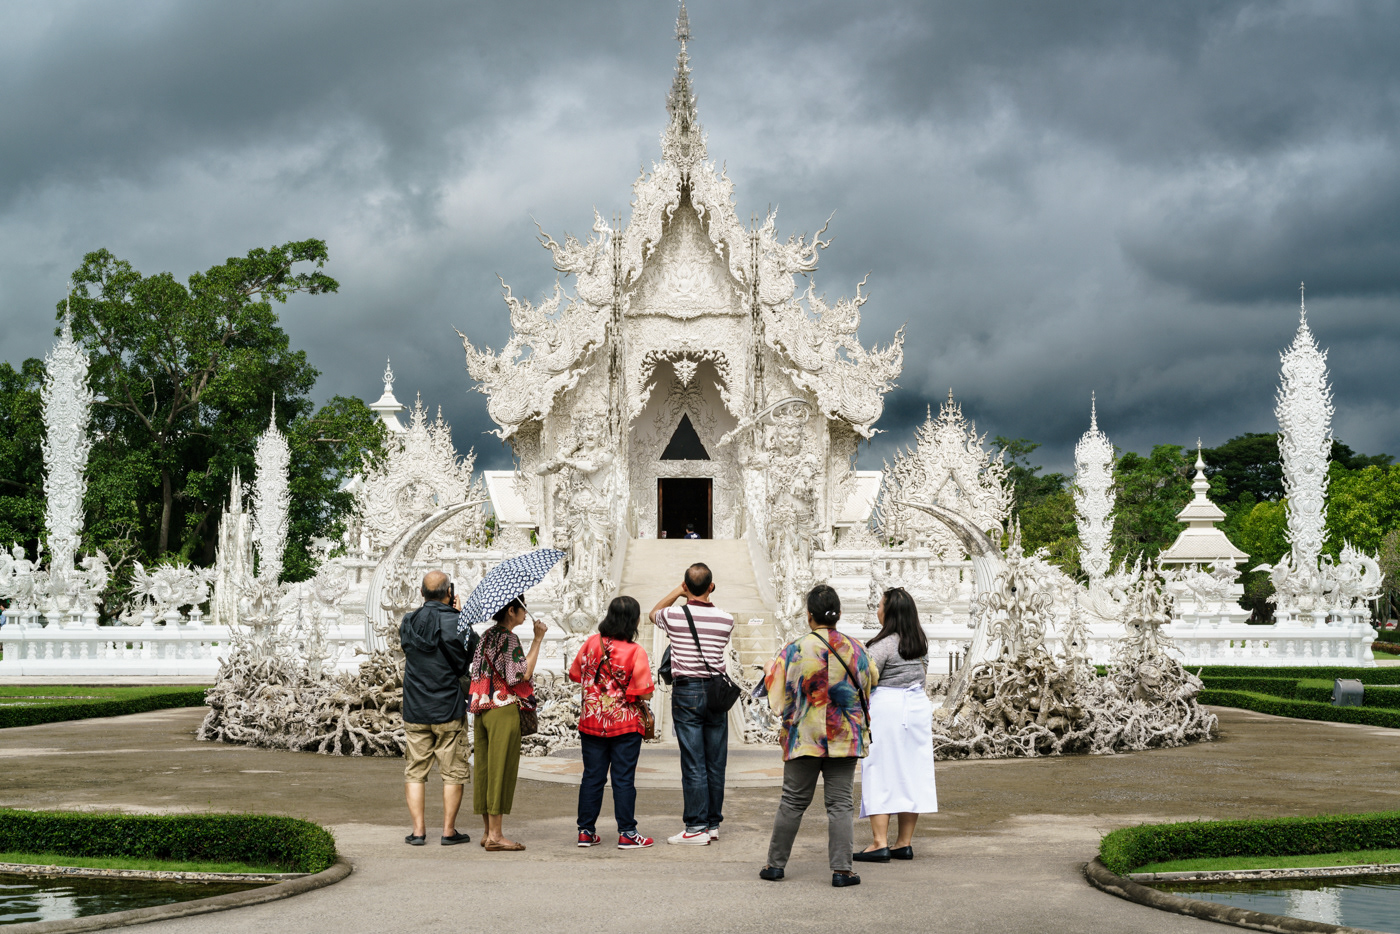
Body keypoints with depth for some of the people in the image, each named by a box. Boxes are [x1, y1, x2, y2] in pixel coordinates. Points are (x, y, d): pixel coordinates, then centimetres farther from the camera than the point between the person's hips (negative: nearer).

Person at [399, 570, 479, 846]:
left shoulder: (407, 623, 2)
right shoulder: (455, 622, -13)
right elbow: (470, 658, -6)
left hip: (415, 711, 3)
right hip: (449, 710, -3)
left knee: (415, 771, 10)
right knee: (453, 772, 6)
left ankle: (418, 830, 7)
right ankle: (449, 830, 7)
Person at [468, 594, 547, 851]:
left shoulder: (487, 636, 14)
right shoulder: (508, 638, -12)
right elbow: (523, 673, -17)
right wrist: (538, 639, -15)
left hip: (483, 710, 9)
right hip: (504, 711, -9)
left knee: (485, 768, 10)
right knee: (501, 770, -5)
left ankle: (488, 833, 15)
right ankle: (495, 836, -4)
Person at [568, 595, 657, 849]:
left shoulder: (592, 643, -1)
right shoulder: (635, 652, -14)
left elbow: (575, 673, 10)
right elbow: (645, 693, -17)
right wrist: (626, 688, 5)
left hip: (591, 722, 4)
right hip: (625, 724, -4)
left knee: (592, 776, 10)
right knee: (624, 778, 2)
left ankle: (586, 831, 14)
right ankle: (626, 833, 5)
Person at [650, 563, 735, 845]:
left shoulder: (673, 616, -6)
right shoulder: (725, 620, -1)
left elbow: (653, 613, 18)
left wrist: (678, 591, 19)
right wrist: (707, 599, 22)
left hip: (686, 692, -2)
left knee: (693, 764, -3)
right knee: (716, 763, 8)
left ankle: (696, 828, -3)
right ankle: (713, 825, 14)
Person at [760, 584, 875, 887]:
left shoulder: (795, 650, -9)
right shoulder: (854, 649, -1)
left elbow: (777, 694, 0)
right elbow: (867, 688, 14)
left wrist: (770, 668, 19)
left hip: (805, 736, -1)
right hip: (845, 737, 1)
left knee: (793, 802, 8)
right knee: (841, 803, 3)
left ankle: (776, 864, 16)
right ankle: (841, 869, -2)